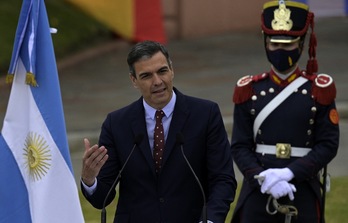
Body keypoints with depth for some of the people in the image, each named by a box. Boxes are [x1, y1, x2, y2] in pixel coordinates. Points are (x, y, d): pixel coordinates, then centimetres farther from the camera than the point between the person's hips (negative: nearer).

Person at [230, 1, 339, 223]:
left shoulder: (319, 90, 1)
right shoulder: (249, 90, 4)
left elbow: (328, 145, -4)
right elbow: (240, 147, 1)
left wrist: (289, 172, -17)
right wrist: (263, 179, -17)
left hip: (303, 196, -1)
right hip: (258, 195, 1)